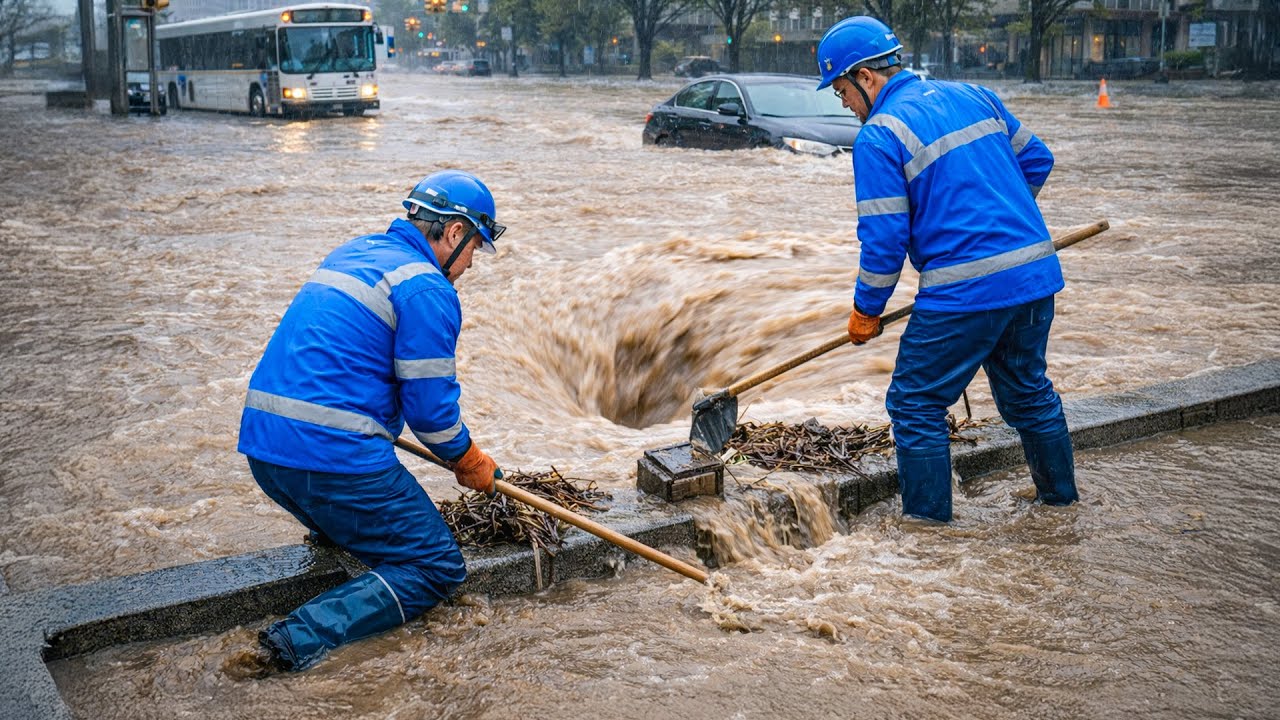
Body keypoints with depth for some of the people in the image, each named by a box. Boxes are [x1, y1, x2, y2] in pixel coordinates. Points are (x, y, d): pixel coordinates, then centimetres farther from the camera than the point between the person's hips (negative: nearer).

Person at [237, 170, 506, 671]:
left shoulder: (351, 254, 20)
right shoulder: (426, 289, -8)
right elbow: (430, 405, -7)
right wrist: (471, 463, 11)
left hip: (262, 445, 9)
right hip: (333, 456, -9)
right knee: (437, 569, 2)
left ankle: (332, 531, 22)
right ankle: (307, 635, -15)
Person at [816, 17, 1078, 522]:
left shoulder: (879, 137, -9)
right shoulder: (973, 96, 12)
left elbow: (883, 239, -10)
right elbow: (1036, 160, 20)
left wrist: (867, 311, 3)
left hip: (965, 291, -8)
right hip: (1037, 272, 8)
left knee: (916, 405, 5)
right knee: (1028, 391, 25)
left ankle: (927, 523, 11)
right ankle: (1060, 495, 40)